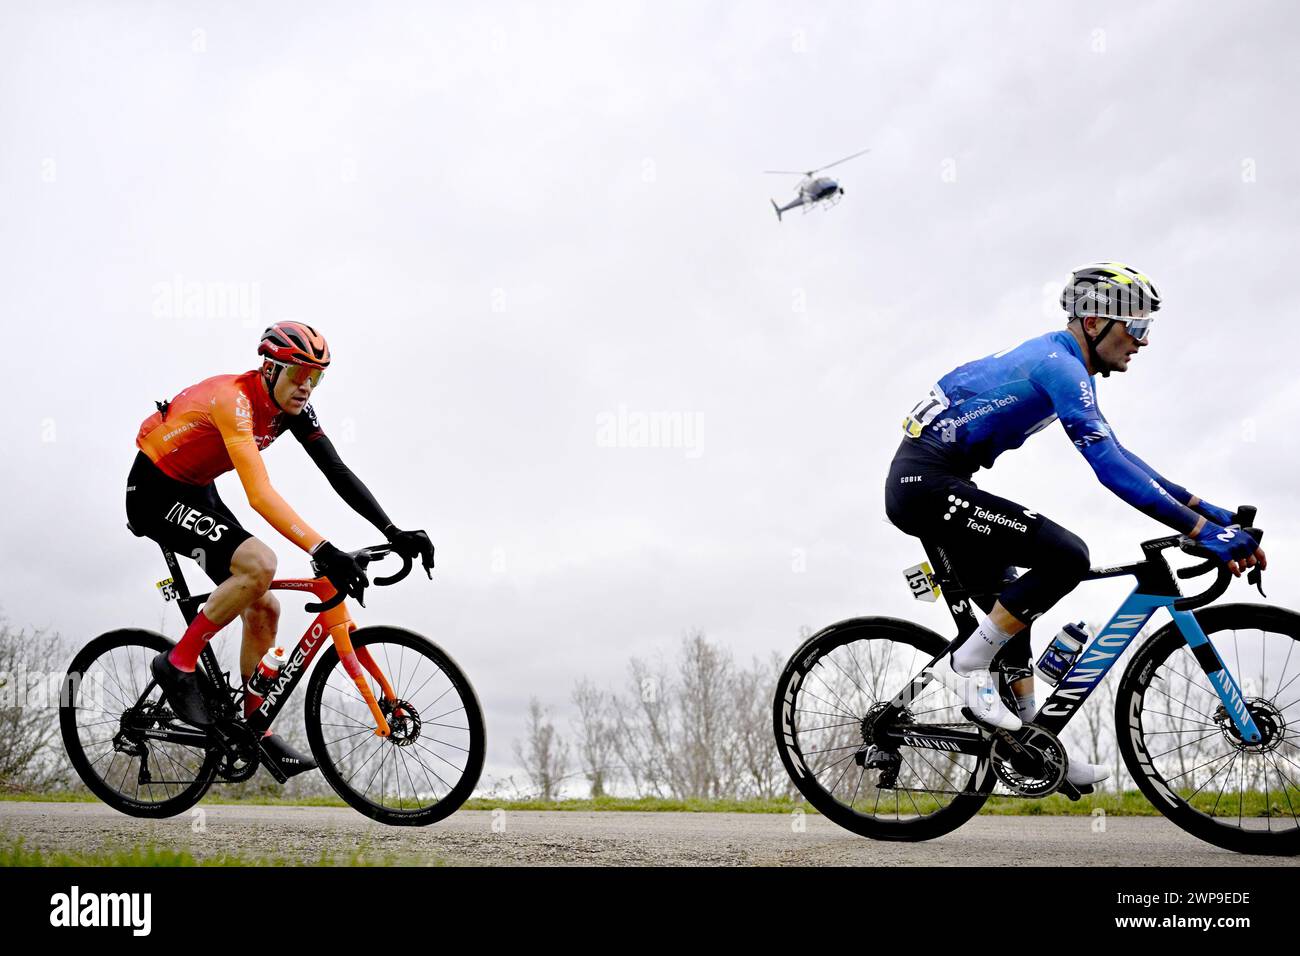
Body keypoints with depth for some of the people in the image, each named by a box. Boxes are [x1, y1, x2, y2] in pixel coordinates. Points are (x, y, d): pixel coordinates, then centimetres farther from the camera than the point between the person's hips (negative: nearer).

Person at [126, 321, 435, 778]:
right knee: (259, 564, -29)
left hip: (197, 493, 8)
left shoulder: (291, 407, -6)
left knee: (263, 609, 0)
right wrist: (322, 551, -49)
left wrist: (393, 533, -21)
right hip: (154, 493, -8)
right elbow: (260, 494, -41)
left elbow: (337, 472, -10)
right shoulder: (233, 399, -30)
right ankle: (179, 663, -13)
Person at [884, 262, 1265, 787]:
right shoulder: (1061, 365, -15)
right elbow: (1111, 468, -25)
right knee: (1066, 556, -18)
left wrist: (1207, 509, 16)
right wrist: (1204, 531, -25)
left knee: (1012, 601, 15)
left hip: (924, 483, 11)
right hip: (924, 483, -11)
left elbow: (1115, 456, 20)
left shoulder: (1059, 362, 17)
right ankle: (965, 664, -7)